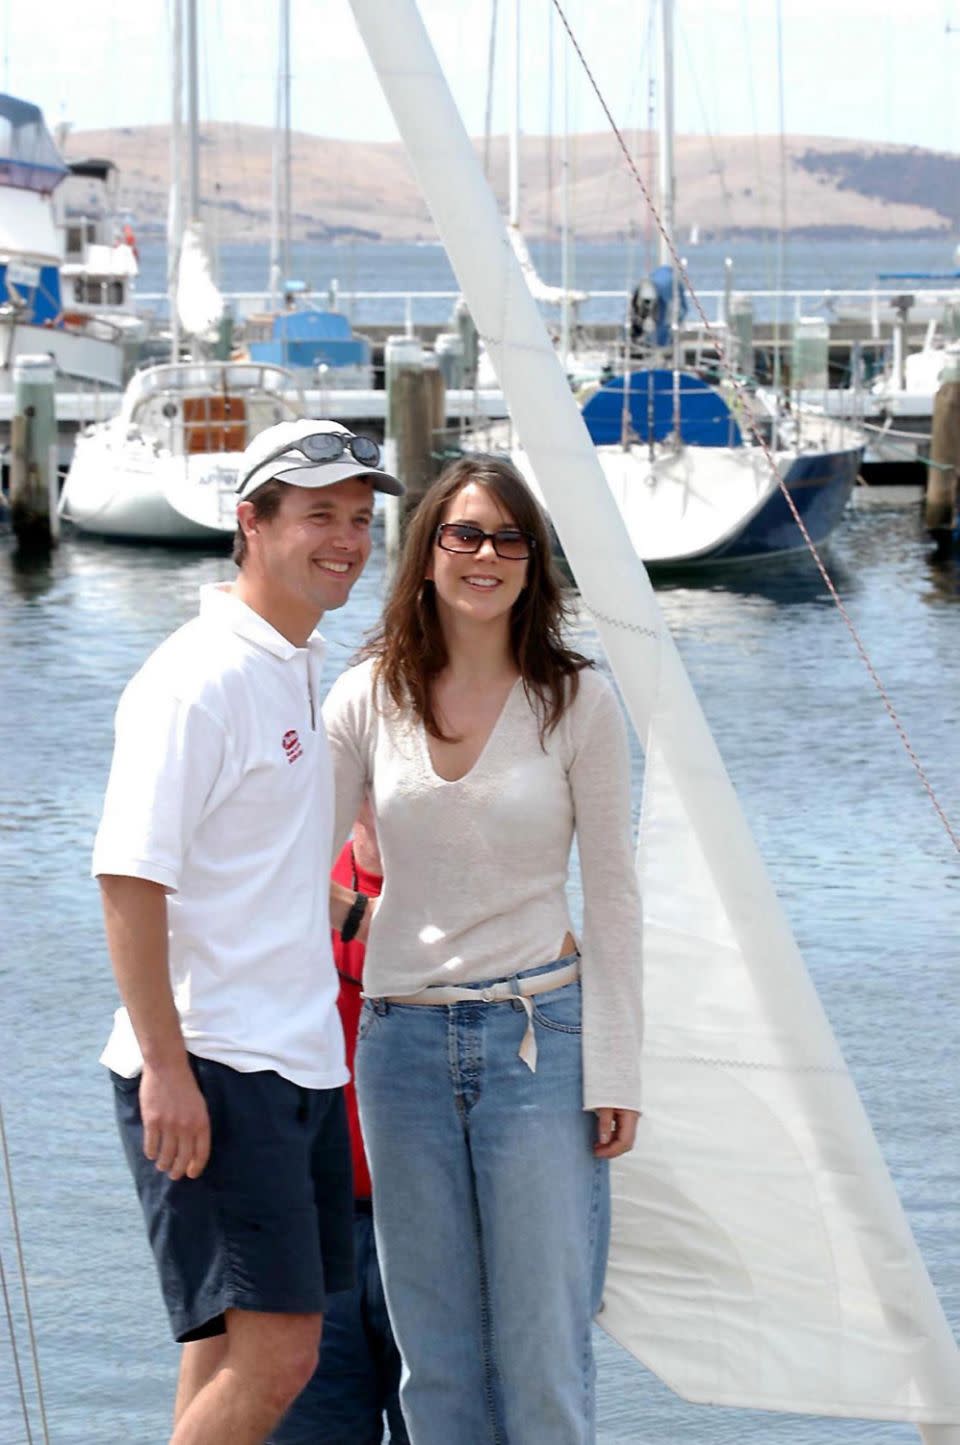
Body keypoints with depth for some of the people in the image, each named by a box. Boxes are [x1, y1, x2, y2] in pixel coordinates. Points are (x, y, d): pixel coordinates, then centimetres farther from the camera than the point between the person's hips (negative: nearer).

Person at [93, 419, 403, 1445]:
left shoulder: (300, 670, 15)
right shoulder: (197, 678, -13)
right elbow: (130, 877, -18)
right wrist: (166, 1068, -22)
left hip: (299, 1061, 9)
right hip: (211, 1070, -9)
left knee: (239, 1347, 11)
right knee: (271, 1354, -13)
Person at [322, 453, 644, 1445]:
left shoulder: (578, 702, -2)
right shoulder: (368, 697, 3)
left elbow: (611, 895, 0)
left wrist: (615, 1072, -4)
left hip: (539, 1035, -2)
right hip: (403, 1037, 2)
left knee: (544, 1346, -2)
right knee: (434, 1350, 8)